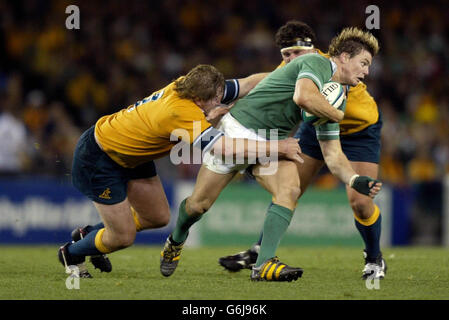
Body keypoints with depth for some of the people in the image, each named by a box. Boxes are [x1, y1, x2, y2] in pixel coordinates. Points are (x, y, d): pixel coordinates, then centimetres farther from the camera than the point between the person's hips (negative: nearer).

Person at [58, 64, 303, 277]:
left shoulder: (188, 85, -15)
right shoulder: (181, 113, -39)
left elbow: (244, 84, -2)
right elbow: (223, 148, -45)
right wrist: (277, 148, -39)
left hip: (131, 157, 9)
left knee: (158, 218, 15)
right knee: (123, 237, -3)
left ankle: (89, 234, 37)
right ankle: (71, 253, 28)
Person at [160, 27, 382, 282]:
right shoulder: (317, 63, -16)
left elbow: (333, 155, 6)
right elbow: (303, 97, -38)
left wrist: (355, 180, -13)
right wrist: (338, 115, -20)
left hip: (271, 144, 7)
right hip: (238, 129, -7)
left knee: (290, 189, -22)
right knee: (199, 204, 3)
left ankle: (264, 264, -25)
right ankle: (176, 242, 35)